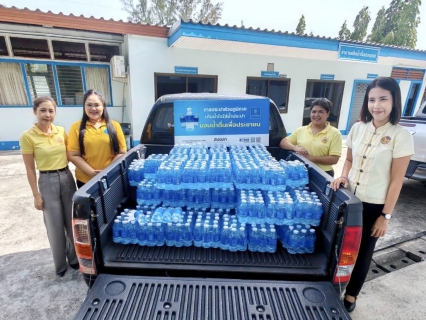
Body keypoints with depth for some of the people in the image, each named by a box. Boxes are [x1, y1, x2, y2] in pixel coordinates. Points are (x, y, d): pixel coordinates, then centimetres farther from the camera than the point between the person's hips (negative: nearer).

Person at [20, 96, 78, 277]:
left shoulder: (61, 131, 2)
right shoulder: (28, 136, -8)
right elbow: (30, 169, -6)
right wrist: (36, 195, -6)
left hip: (67, 178, 4)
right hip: (48, 182, -3)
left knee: (73, 222, 14)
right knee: (55, 227, 8)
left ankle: (74, 258, 35)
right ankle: (60, 265, 30)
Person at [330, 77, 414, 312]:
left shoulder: (401, 136, -12)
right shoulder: (358, 128, 0)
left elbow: (396, 180, -11)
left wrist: (385, 216, -9)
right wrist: (344, 176, -8)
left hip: (374, 206, -3)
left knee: (363, 251, 14)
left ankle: (351, 294, 37)